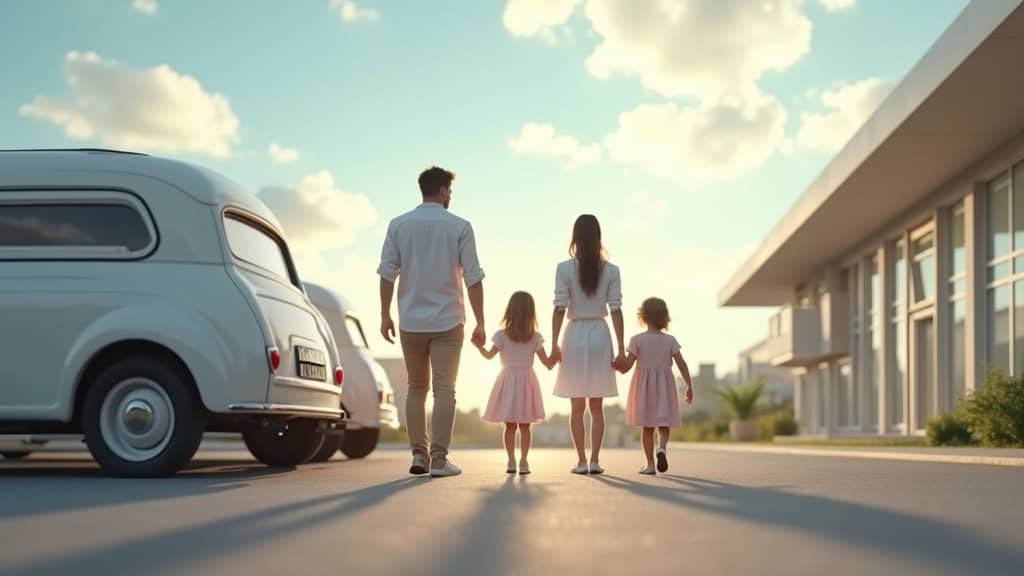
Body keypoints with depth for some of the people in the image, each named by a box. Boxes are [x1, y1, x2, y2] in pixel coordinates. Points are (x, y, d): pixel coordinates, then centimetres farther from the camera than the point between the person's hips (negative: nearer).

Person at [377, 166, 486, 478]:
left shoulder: (399, 225, 2)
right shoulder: (460, 227, -3)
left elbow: (387, 273, -1)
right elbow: (473, 278, -6)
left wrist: (385, 315, 5)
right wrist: (480, 322, -1)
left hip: (411, 321, 2)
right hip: (447, 321, -2)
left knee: (416, 388, 14)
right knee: (444, 389, 2)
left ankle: (419, 455, 14)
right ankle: (438, 458, -1)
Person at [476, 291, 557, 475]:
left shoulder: (502, 335, -7)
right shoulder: (535, 338, -4)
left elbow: (489, 355, 2)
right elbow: (548, 364, -3)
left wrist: (478, 345, 16)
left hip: (508, 380, 0)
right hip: (527, 380, 0)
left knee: (510, 426, 6)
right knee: (525, 426, 6)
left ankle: (511, 462, 2)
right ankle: (524, 462, 3)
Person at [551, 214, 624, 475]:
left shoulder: (564, 268, -6)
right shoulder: (611, 270, -1)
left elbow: (560, 309, -8)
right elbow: (616, 310, -3)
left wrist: (554, 344, -4)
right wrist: (621, 348, -1)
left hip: (575, 336, -1)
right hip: (600, 335, 1)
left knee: (577, 406, 6)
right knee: (597, 406, 8)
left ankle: (581, 461, 6)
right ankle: (595, 460, 6)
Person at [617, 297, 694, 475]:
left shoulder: (637, 340, -8)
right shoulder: (670, 340, -3)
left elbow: (626, 366, -10)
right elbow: (682, 364, -6)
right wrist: (689, 386, 0)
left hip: (644, 387, -1)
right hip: (664, 387, 1)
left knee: (647, 427, 7)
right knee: (664, 424, 10)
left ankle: (650, 464, 4)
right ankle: (662, 448, -20)